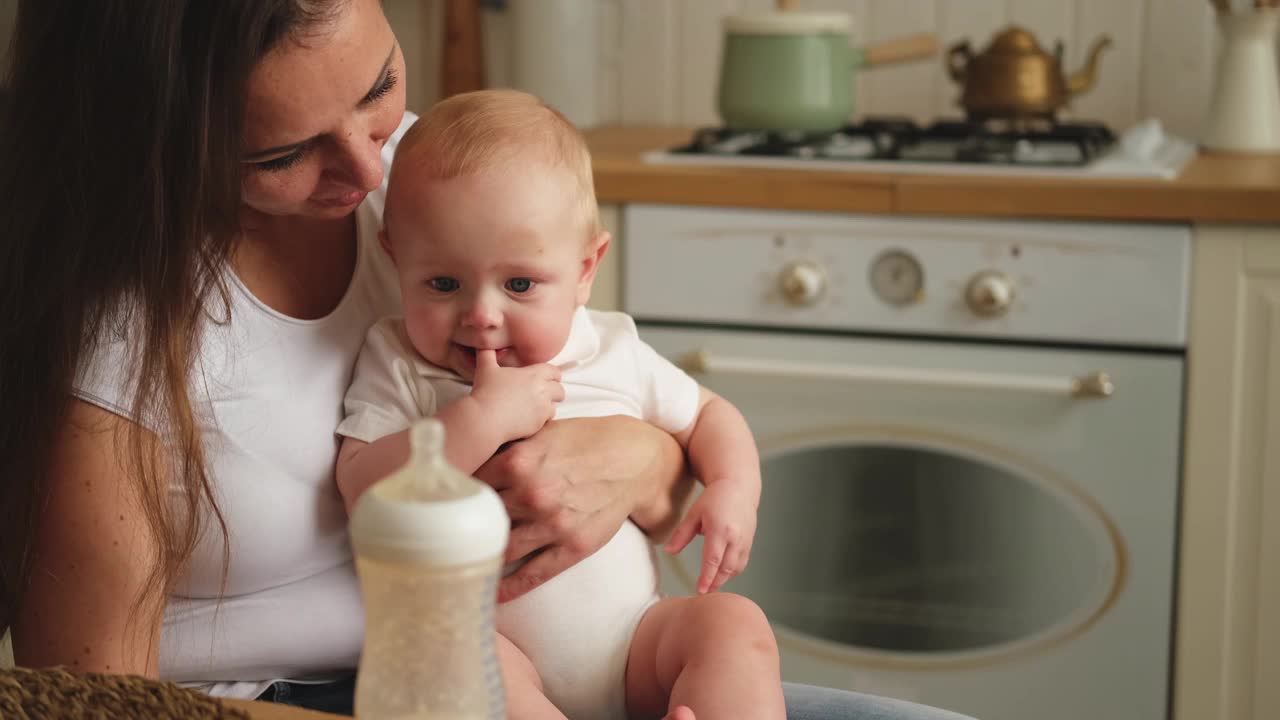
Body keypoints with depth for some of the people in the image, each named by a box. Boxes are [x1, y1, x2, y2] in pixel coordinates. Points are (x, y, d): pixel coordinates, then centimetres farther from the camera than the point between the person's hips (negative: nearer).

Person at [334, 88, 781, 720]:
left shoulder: (614, 354, 7)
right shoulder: (397, 364, 0)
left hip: (632, 646, 3)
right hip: (499, 648, -3)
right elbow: (365, 495, -14)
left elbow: (709, 415, 23)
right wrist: (480, 419, -22)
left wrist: (734, 491, 2)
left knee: (735, 624, -22)